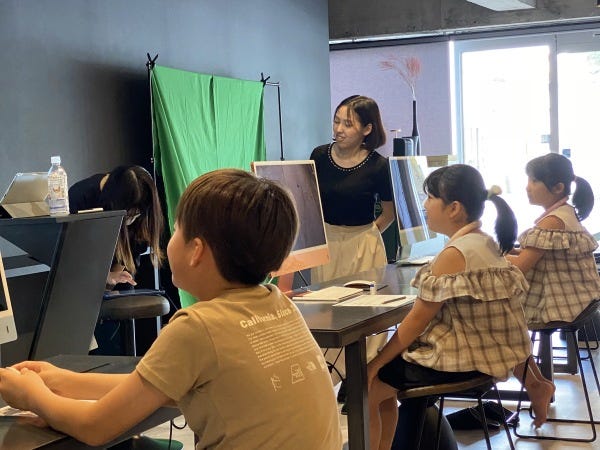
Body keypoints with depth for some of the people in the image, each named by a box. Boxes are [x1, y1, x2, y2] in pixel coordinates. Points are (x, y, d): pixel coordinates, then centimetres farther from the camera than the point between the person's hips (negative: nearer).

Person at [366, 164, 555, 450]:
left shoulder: (453, 255, -21)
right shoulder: (486, 243, 5)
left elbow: (417, 320, -17)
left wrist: (374, 365, -11)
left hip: (461, 358, -10)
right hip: (486, 350, 10)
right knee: (385, 388, 23)